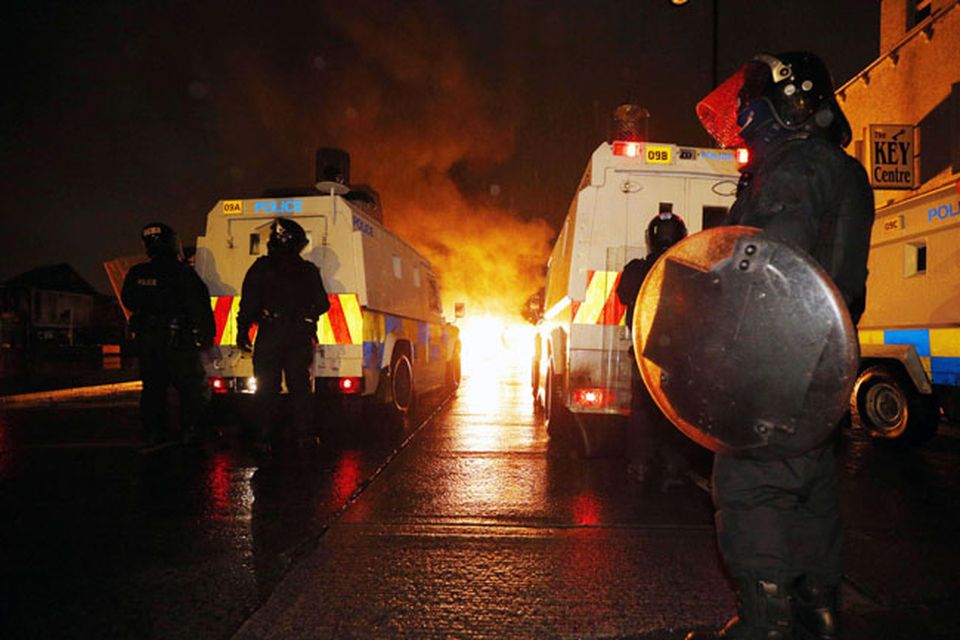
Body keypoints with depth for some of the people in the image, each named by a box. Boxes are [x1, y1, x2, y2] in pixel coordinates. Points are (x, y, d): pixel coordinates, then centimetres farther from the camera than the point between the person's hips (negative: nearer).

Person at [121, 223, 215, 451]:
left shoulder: (136, 274, 5)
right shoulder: (183, 273, -11)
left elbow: (129, 302, 18)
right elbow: (200, 307, -12)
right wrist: (207, 334, -5)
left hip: (147, 341, 5)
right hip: (177, 341, -5)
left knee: (153, 387, 13)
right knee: (195, 386, 4)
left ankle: (153, 434, 14)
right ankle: (191, 430, 1)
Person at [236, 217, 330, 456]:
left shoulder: (261, 267, -2)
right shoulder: (309, 270, 7)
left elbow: (248, 303, -6)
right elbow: (322, 305, 11)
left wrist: (242, 331, -1)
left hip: (269, 336, -2)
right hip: (300, 337, 2)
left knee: (267, 388, 5)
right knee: (300, 385, 10)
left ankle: (266, 438, 5)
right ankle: (304, 434, 5)